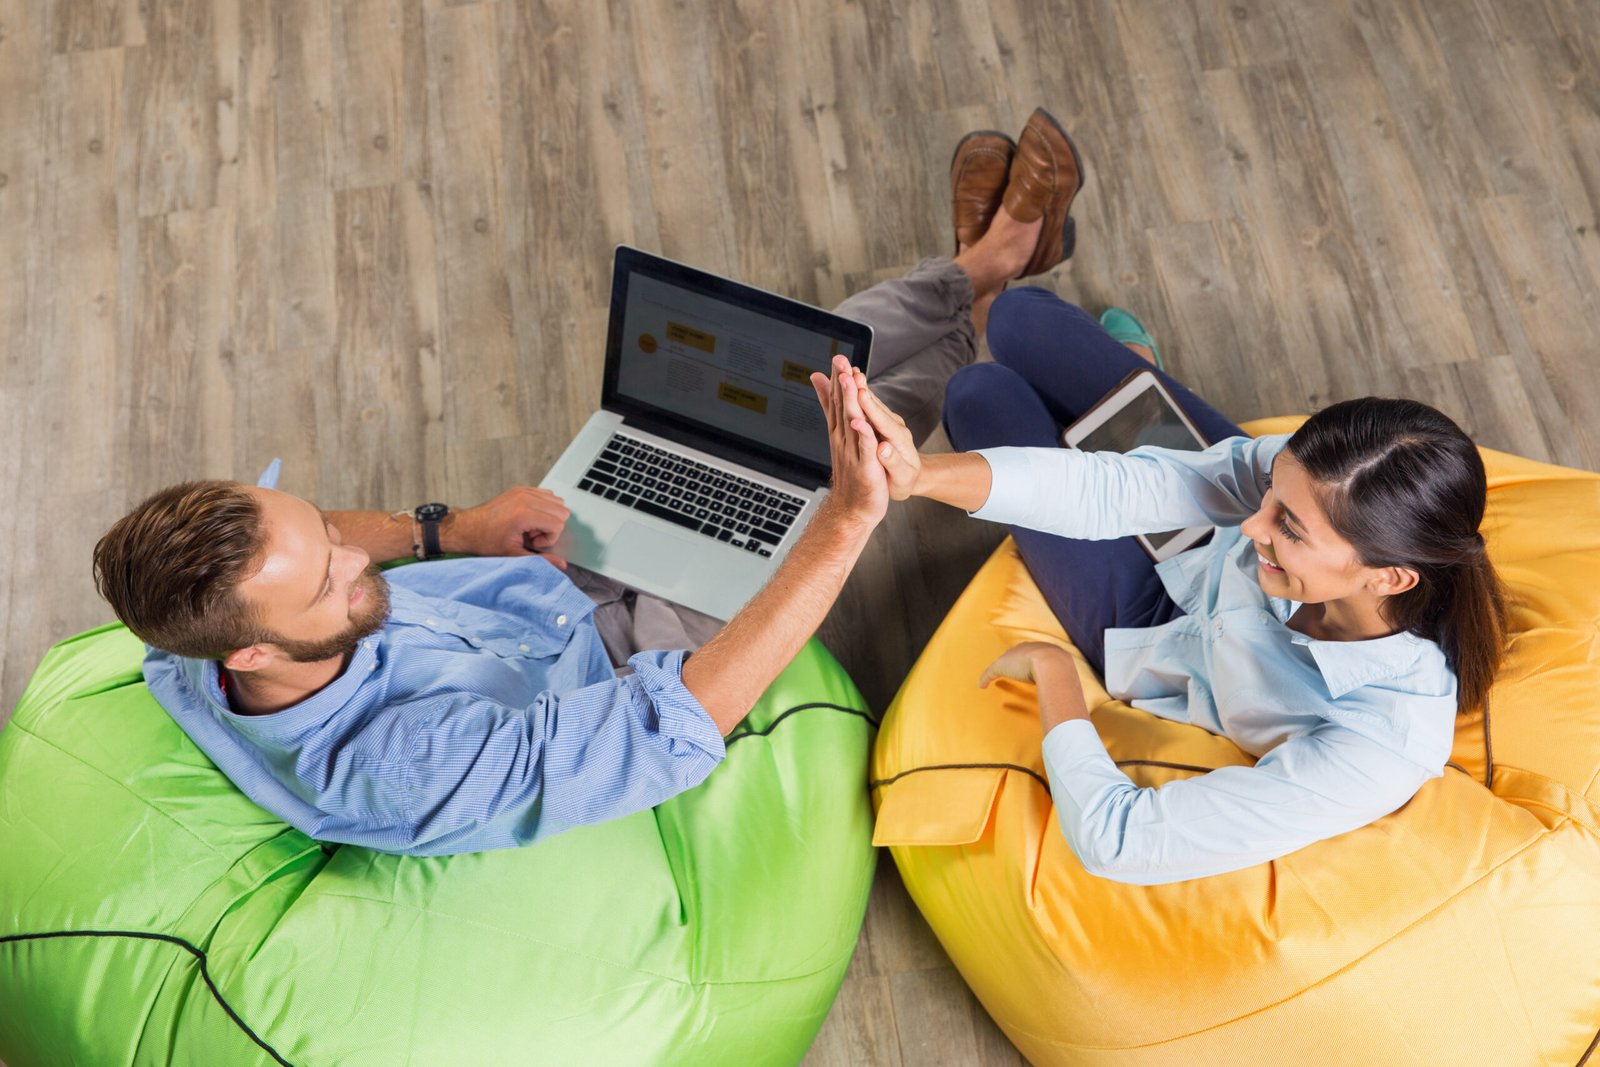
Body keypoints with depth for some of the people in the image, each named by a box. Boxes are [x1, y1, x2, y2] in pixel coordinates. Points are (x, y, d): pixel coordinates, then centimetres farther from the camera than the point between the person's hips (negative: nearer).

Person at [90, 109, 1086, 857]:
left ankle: (991, 256, 29)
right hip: (641, 654, -5)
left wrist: (442, 528, -13)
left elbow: (289, 540, 0)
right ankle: (982, 315, 35)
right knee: (824, 441, 3)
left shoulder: (193, 651, -24)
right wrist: (848, 521, -51)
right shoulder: (412, 769, -47)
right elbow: (678, 725, -48)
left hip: (559, 579, 6)